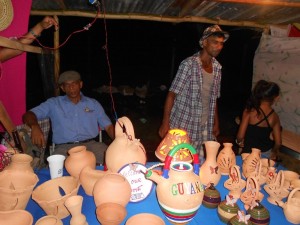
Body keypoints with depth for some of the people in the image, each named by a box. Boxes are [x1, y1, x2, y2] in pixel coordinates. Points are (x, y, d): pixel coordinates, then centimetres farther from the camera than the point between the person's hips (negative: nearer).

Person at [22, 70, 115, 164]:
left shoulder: (94, 104, 18)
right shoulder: (53, 103, 14)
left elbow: (108, 126, 13)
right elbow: (28, 115, 6)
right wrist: (34, 126, -19)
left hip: (91, 144, 1)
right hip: (64, 147, -1)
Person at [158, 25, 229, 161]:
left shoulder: (217, 68, 7)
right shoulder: (189, 64, -12)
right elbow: (171, 94, -12)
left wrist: (216, 123, 15)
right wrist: (165, 124, -15)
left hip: (205, 128, 6)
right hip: (183, 125, -5)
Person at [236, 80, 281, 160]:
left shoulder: (249, 111, -18)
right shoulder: (274, 117, -8)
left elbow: (240, 136, -19)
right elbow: (278, 143, -4)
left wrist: (239, 142, 5)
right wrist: (274, 152, 18)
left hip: (249, 152, -3)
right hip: (266, 153, 3)